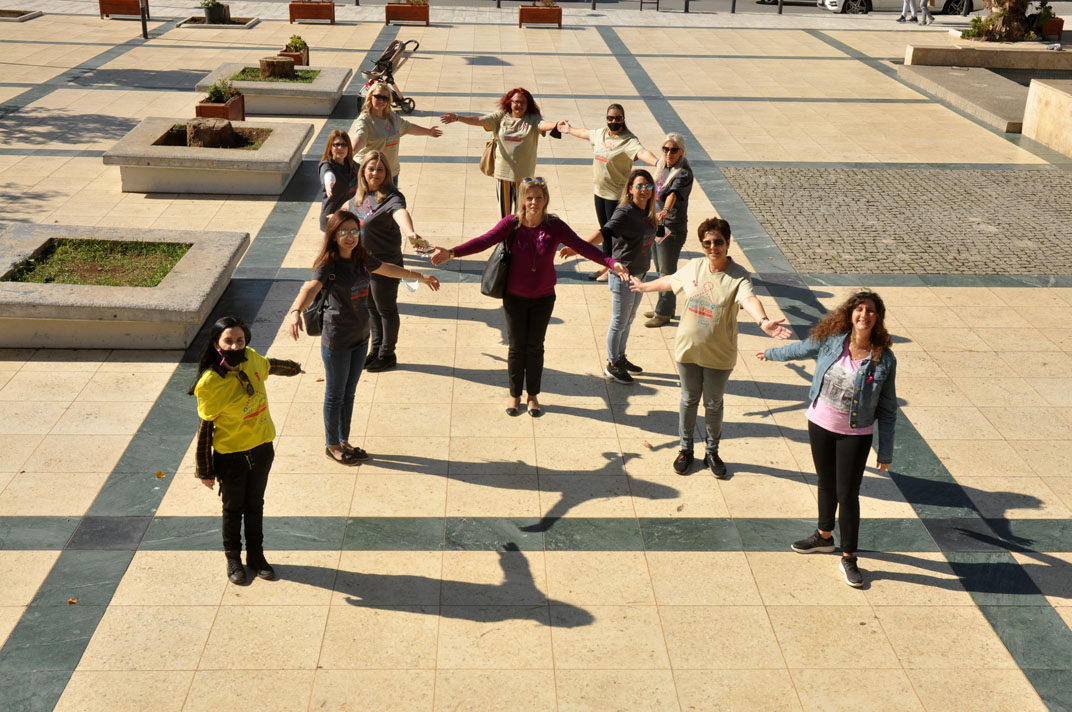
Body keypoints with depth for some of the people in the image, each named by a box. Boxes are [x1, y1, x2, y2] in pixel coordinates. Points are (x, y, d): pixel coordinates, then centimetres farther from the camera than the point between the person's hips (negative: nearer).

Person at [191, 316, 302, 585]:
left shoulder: (252, 359, -10)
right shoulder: (210, 383, -24)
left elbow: (270, 366, 17)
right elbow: (205, 428, -15)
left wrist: (294, 367, 38)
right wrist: (205, 471, -9)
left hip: (262, 448, 4)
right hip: (231, 454, -4)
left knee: (255, 504, 20)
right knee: (233, 508, 15)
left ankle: (256, 555, 38)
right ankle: (233, 558, 36)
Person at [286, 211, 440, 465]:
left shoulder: (361, 259, 2)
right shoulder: (328, 265, -20)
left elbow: (389, 269, 20)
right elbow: (310, 288, -39)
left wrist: (421, 277, 33)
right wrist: (295, 312, -60)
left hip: (361, 337, 7)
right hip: (337, 341, -7)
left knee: (349, 392, 19)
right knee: (335, 395, 9)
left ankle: (344, 441, 35)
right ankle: (333, 445, 27)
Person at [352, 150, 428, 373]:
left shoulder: (391, 197, -23)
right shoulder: (362, 194, 1)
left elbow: (400, 212, -46)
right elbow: (351, 206, 25)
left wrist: (409, 231, -67)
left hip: (385, 264, -8)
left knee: (386, 309, 9)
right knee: (371, 308, 21)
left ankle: (387, 355, 27)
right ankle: (376, 350, 39)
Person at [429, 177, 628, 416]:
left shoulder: (554, 226, -11)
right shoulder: (512, 224, -13)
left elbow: (582, 246, -16)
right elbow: (485, 240, -23)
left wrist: (612, 263, -28)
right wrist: (452, 253, -37)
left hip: (543, 297, 1)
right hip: (515, 297, -1)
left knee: (535, 347, 11)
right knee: (517, 347, 9)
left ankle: (533, 395, 30)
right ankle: (515, 394, 28)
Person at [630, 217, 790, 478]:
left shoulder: (739, 276, -17)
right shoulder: (694, 267, -4)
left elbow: (749, 300, -37)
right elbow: (671, 281, 17)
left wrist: (763, 321, -58)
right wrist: (644, 286, 32)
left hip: (719, 356, -3)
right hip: (688, 349, 3)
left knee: (713, 405, 15)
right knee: (689, 400, 18)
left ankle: (712, 453, 35)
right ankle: (686, 449, 37)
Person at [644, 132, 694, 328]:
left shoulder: (683, 173, -19)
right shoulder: (661, 165, 6)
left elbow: (674, 193, -38)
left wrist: (665, 211, -54)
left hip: (672, 228, -8)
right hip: (655, 224, 8)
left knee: (667, 271, 1)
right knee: (661, 269, 18)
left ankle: (664, 313, 12)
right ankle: (666, 308, 31)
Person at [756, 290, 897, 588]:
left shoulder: (884, 359, -14)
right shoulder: (830, 342, -9)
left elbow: (887, 410, -7)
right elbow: (801, 349, 14)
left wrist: (885, 452, -6)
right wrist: (772, 354, 31)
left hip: (855, 435, -3)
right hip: (820, 425, 3)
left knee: (848, 494, -1)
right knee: (826, 485, 19)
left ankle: (848, 558, 15)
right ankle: (824, 536, 42)